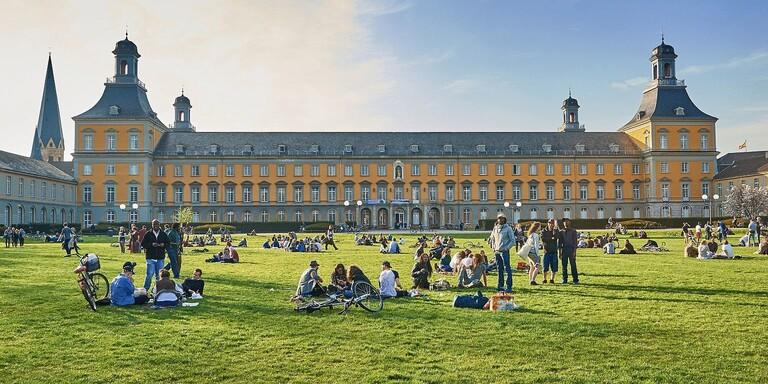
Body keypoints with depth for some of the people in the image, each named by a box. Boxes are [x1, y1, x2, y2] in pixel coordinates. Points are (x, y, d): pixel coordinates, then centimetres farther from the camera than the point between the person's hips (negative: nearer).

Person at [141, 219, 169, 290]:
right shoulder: (148, 234, 2)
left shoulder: (163, 234, 8)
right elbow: (143, 244, -1)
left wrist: (163, 245, -10)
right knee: (149, 274, -7)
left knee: (159, 275, 8)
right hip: (150, 258, -2)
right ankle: (145, 289, 6)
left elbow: (168, 243, 11)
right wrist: (151, 244, -16)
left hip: (160, 258, 3)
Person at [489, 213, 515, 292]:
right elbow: (492, 239, 24)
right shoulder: (495, 228, 12)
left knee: (507, 269, -8)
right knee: (500, 269, 11)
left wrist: (506, 248, -12)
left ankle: (508, 287, -9)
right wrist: (493, 248, 11)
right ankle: (500, 285, 19)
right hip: (497, 251, 6)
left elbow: (512, 240, -4)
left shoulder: (508, 228, -4)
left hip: (504, 251, -6)